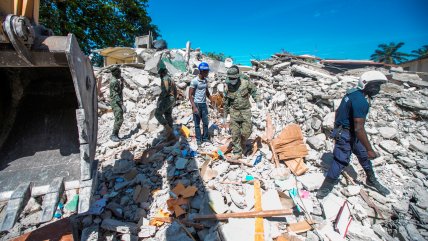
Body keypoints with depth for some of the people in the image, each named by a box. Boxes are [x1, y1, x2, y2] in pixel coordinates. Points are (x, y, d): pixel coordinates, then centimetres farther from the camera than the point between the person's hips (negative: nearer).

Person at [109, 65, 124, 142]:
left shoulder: (118, 79, 9)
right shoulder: (114, 81, -18)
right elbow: (115, 95, -22)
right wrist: (122, 105, -26)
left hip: (119, 101, 9)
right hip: (115, 102, -9)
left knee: (119, 119, 12)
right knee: (119, 119, -11)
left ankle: (116, 134, 20)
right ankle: (113, 135, -2)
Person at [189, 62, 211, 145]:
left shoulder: (205, 81, 7)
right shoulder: (194, 81, -13)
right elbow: (190, 95, -14)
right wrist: (194, 107, -20)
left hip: (204, 104, 6)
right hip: (196, 104, -6)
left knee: (205, 122, 11)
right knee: (197, 123, 6)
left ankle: (205, 138, 26)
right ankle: (198, 139, 19)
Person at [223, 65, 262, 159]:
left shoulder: (245, 82, -10)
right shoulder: (227, 87, -5)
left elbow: (254, 91, 6)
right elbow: (226, 103, 5)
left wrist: (258, 101, -10)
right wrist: (225, 116, 9)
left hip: (245, 110, 0)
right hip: (234, 111, 1)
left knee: (246, 131, -2)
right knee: (235, 133, 0)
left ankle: (242, 143, 32)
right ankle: (237, 152, 14)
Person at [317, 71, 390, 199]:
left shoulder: (353, 92, 4)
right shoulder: (360, 101, -25)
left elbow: (338, 110, 15)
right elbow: (359, 128, -27)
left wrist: (337, 127, 25)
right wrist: (370, 149, -20)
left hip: (348, 131, 10)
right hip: (346, 134, -10)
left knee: (363, 155, 22)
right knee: (341, 160, -3)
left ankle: (372, 180, 44)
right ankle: (326, 187, 11)